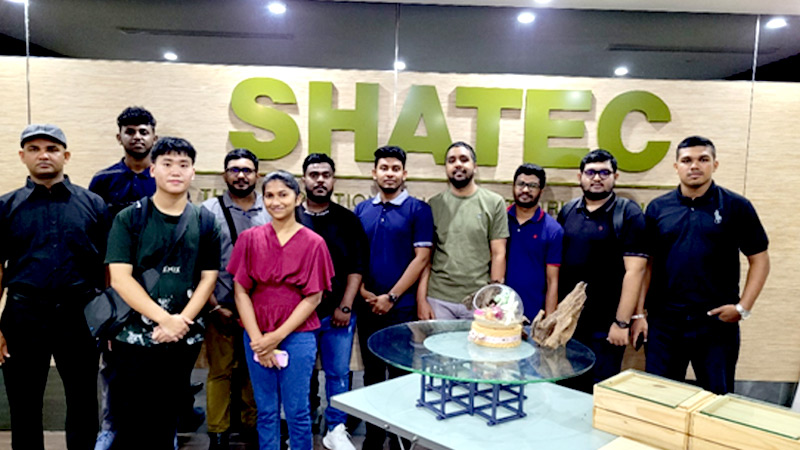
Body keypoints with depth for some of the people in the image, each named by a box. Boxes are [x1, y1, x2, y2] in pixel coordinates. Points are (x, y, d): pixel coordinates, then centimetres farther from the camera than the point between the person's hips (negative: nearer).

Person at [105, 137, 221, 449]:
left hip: (184, 338, 2)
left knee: (165, 423, 14)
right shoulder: (129, 218, -2)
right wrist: (165, 318, -18)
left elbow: (208, 279, 2)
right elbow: (119, 277, -10)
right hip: (134, 335, -2)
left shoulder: (205, 222, 4)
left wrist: (181, 322, -12)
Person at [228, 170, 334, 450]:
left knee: (297, 411, 4)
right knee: (266, 411, 12)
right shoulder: (250, 239, 2)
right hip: (257, 335, 2)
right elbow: (241, 291, 1)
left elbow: (313, 297, -4)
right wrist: (258, 340, -7)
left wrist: (278, 336, -9)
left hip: (298, 334, -2)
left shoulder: (313, 243, -3)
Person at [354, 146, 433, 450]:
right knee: (372, 373, 13)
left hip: (402, 307, -3)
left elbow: (421, 257, -8)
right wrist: (365, 293, -5)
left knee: (400, 375, 6)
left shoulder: (418, 209, -3)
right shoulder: (361, 210, 8)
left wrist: (391, 297, -12)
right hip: (367, 307, 4)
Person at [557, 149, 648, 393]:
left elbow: (634, 270, -12)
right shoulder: (567, 211, 8)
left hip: (605, 326, -4)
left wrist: (622, 322, -15)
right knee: (566, 389, 16)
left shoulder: (628, 214, -6)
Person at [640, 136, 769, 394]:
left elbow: (759, 259, 3)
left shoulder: (736, 206, -1)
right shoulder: (657, 208, 3)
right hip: (664, 321, 1)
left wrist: (743, 307, -8)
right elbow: (646, 263, 6)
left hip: (718, 322, -1)